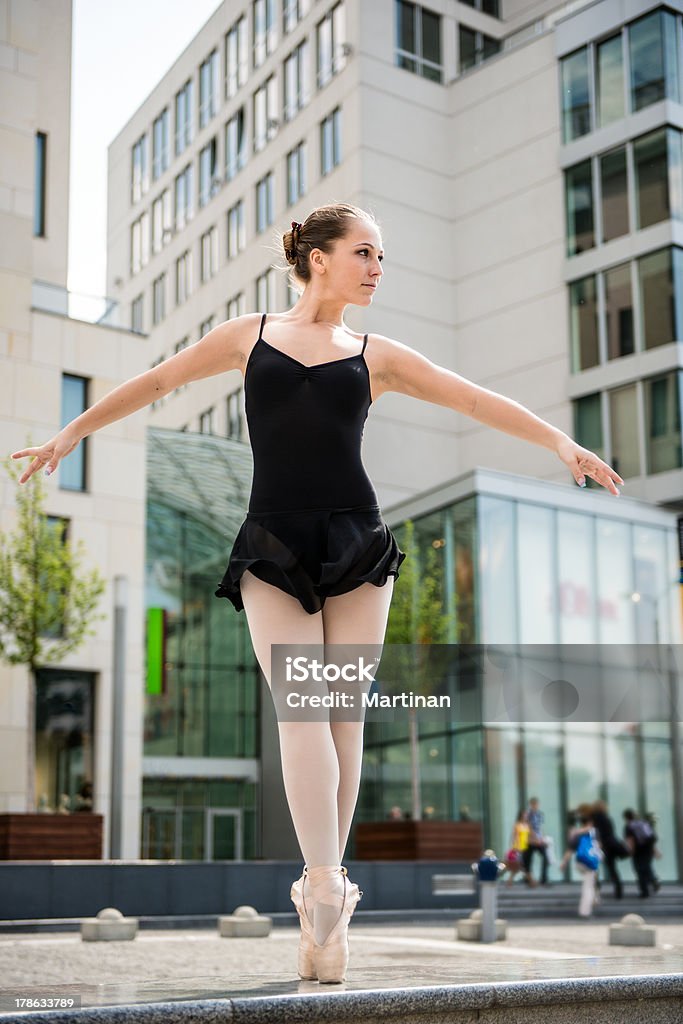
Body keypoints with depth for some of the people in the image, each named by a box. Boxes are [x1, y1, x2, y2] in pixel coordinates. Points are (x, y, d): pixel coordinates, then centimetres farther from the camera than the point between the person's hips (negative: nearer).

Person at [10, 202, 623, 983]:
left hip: (356, 544, 1)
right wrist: (72, 432, 22)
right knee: (300, 708, -12)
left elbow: (473, 399, 8)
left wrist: (559, 440, -1)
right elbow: (158, 382, 19)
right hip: (272, 549, -1)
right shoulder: (249, 335, 12)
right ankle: (326, 891, -16)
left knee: (342, 713, 0)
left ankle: (323, 888, 6)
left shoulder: (377, 355, 12)